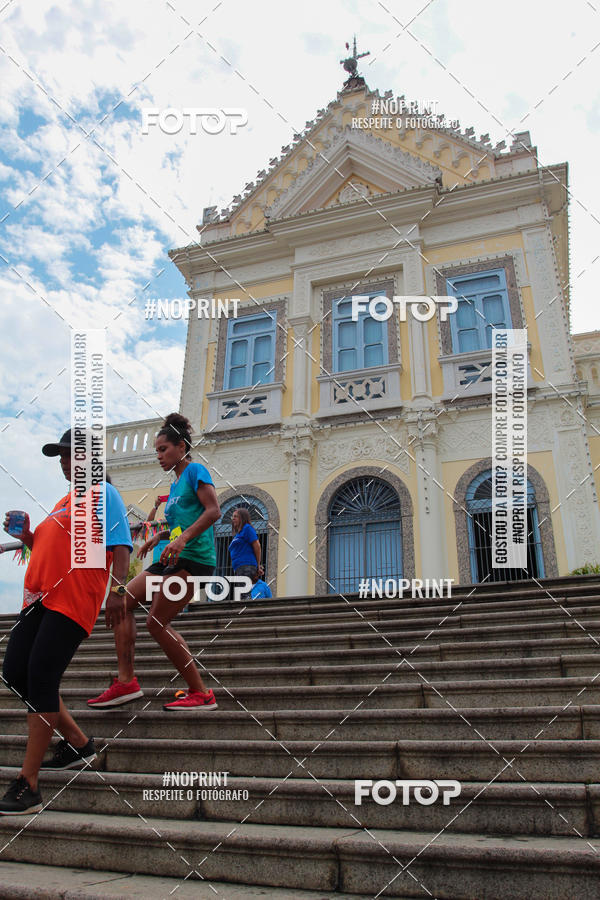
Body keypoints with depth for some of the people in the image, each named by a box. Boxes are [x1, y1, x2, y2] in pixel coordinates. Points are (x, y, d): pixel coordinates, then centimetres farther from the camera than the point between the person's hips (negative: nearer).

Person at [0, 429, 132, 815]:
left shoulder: (103, 493, 1)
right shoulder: (64, 502, 27)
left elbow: (120, 545, -10)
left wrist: (117, 587, -24)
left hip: (73, 601, -9)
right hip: (40, 596, 9)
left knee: (41, 678, -14)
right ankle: (78, 743, 19)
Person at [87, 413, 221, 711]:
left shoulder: (195, 470, -3)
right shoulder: (175, 484, 24)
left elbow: (214, 511, -16)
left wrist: (182, 538, -25)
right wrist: (159, 536, 14)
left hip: (193, 557, -10)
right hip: (172, 559, 10)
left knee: (158, 622, -13)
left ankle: (201, 694, -5)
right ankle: (126, 681, 1)